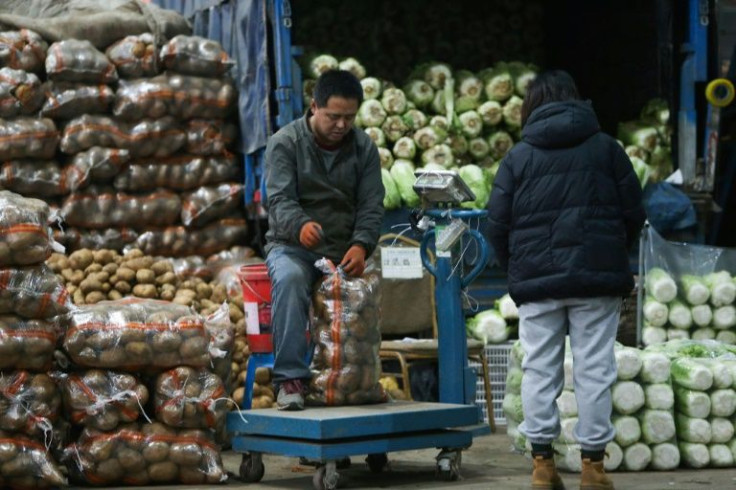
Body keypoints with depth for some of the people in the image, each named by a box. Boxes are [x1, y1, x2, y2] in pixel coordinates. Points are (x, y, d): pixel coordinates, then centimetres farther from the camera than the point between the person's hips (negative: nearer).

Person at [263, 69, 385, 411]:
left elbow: (371, 205, 2)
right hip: (291, 245, -2)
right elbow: (279, 199, -14)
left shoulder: (364, 147, 8)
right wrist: (300, 225, -38)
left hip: (343, 251, 3)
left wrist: (360, 245, -19)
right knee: (289, 279, -37)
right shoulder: (285, 142, -2)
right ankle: (290, 377, -36)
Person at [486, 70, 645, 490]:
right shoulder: (606, 148, 4)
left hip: (537, 281, 1)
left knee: (540, 369, 6)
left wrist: (517, 269, 17)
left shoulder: (519, 156, 4)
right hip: (597, 280, -1)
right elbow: (634, 214, 6)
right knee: (594, 369, 1)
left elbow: (498, 224, 2)